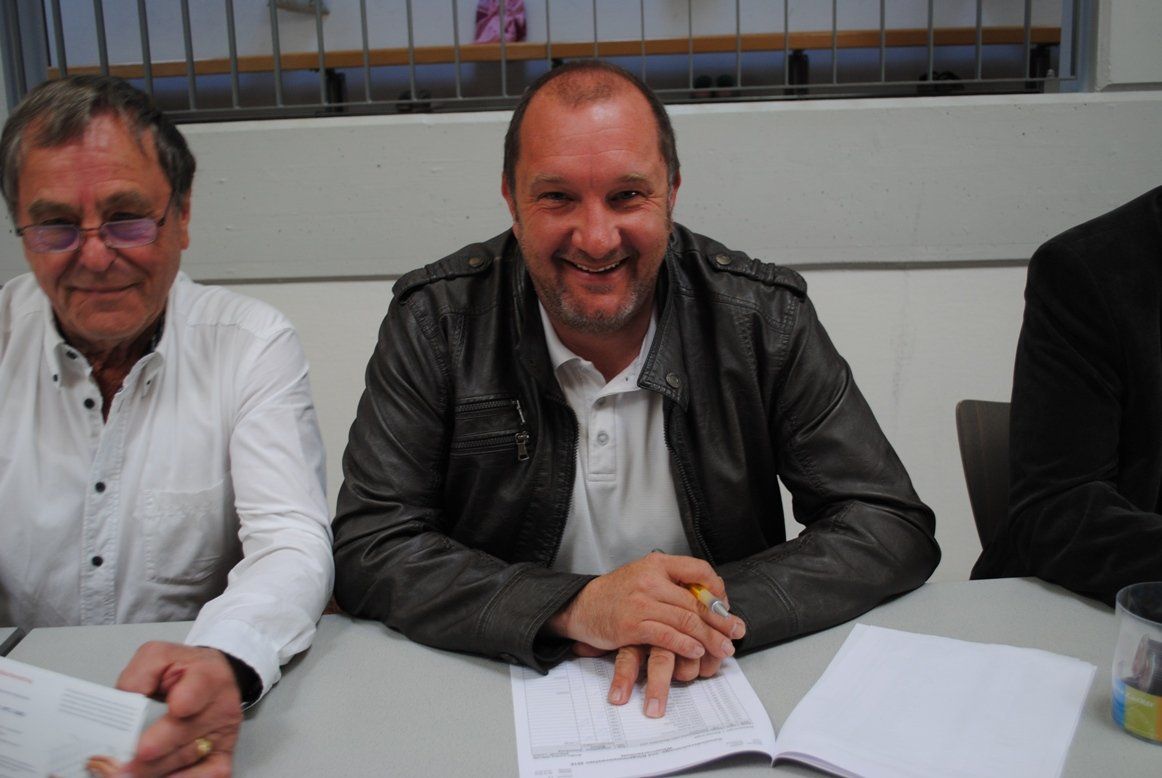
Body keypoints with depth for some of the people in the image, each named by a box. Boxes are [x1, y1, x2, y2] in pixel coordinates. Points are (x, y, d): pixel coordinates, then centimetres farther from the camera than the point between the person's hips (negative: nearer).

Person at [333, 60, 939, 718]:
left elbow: (896, 526, -6)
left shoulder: (766, 319, -7)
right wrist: (574, 607, -24)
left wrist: (723, 606, -23)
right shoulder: (435, 323, -8)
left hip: (710, 689, 3)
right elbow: (367, 551, -10)